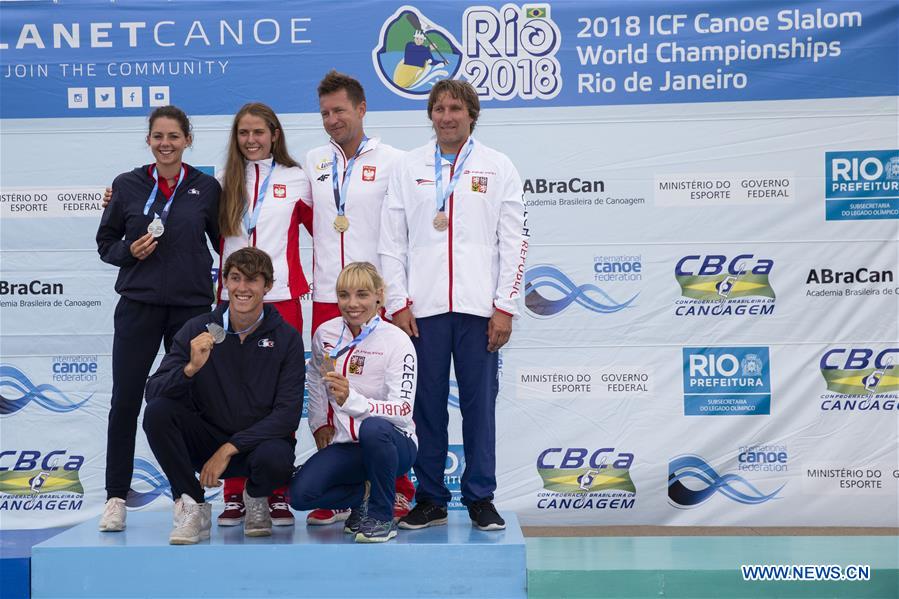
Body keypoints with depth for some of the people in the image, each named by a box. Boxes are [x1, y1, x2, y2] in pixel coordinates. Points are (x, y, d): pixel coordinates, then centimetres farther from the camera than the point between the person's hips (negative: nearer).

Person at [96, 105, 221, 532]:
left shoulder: (206, 188, 3)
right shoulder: (127, 185, 4)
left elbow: (223, 242, 11)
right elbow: (105, 244, 10)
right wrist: (130, 251, -10)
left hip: (192, 306, 0)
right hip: (139, 305, 0)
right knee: (125, 401, 0)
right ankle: (116, 497, 12)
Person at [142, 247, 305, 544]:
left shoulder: (286, 339, -8)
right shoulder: (198, 330, -4)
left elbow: (288, 414, -14)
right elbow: (153, 392, -12)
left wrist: (230, 448, -20)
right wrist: (191, 368, -31)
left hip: (259, 441, -1)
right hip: (205, 439, 2)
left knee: (276, 459, -35)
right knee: (157, 411, -24)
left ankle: (256, 498, 4)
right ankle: (193, 508, -8)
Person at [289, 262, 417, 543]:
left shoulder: (397, 341, -14)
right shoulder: (325, 333, 1)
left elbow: (404, 410, -23)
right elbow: (316, 383, 22)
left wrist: (351, 399, -37)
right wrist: (320, 423, 9)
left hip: (392, 443, -4)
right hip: (344, 446, 4)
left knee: (373, 428, -40)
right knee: (300, 494, -21)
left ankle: (382, 516, -16)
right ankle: (367, 496, 9)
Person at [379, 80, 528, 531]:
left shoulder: (498, 168, 7)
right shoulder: (408, 168, 10)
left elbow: (514, 242, 3)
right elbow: (391, 242, 8)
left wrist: (505, 307, -3)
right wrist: (397, 303, 0)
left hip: (478, 307, -1)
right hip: (423, 307, 1)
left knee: (480, 404, 3)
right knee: (427, 405, 4)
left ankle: (481, 498, 14)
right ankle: (430, 498, 16)